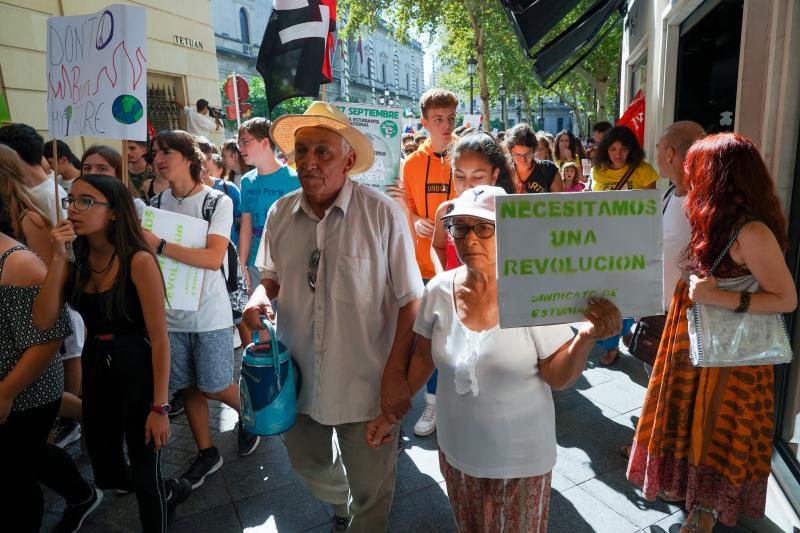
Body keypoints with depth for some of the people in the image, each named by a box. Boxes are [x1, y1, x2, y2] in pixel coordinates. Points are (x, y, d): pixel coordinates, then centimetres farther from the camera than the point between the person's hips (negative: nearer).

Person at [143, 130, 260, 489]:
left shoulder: (218, 202, -9)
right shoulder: (155, 204, 4)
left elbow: (214, 258, -21)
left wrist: (159, 245, -25)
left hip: (209, 314, -4)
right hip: (170, 313, 5)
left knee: (213, 387, 4)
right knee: (187, 387, 12)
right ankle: (206, 454, 30)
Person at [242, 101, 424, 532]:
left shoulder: (383, 214, -17)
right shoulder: (280, 213, -2)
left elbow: (410, 302, -13)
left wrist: (394, 375, -17)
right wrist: (259, 299, -9)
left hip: (366, 383, -5)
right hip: (299, 377, 5)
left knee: (370, 489, 15)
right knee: (307, 465, 27)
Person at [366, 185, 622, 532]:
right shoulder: (438, 291, -11)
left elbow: (558, 377, -16)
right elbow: (422, 359, 2)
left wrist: (586, 337, -34)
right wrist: (390, 413, 6)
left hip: (520, 456, -3)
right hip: (457, 449, 3)